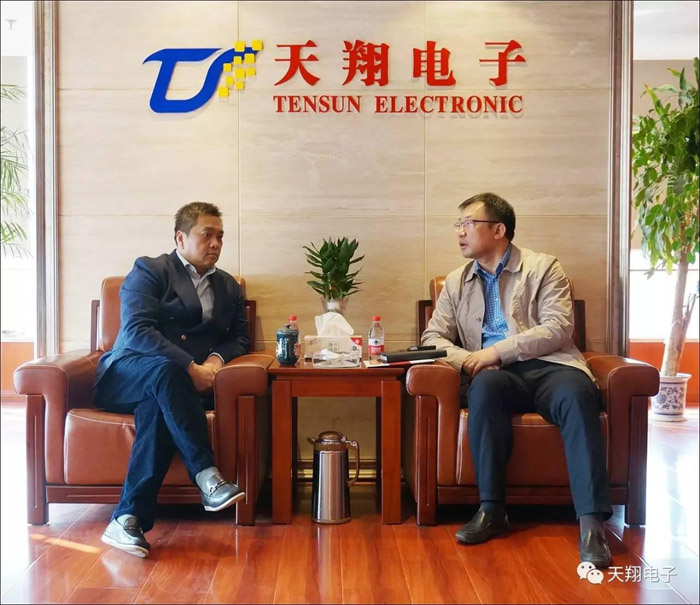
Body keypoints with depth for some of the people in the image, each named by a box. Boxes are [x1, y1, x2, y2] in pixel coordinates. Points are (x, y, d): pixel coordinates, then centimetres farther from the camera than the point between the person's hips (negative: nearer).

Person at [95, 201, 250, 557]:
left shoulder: (229, 287, 20)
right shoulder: (149, 270, 1)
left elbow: (239, 339, 16)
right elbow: (136, 330, -13)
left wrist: (217, 358, -9)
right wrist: (189, 366, -24)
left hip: (164, 385, 3)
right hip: (127, 376, -3)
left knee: (157, 409, -34)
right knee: (166, 368, -38)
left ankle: (128, 519, -37)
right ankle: (207, 477, -43)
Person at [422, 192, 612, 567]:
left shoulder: (543, 268, 8)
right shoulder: (456, 282, 19)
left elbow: (558, 328, -5)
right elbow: (433, 337, 14)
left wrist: (496, 352, -15)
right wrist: (465, 359, -8)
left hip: (547, 366, -1)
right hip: (494, 373, 2)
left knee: (578, 395, -35)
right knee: (485, 386, -35)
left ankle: (592, 521, -34)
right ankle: (491, 509, -27)